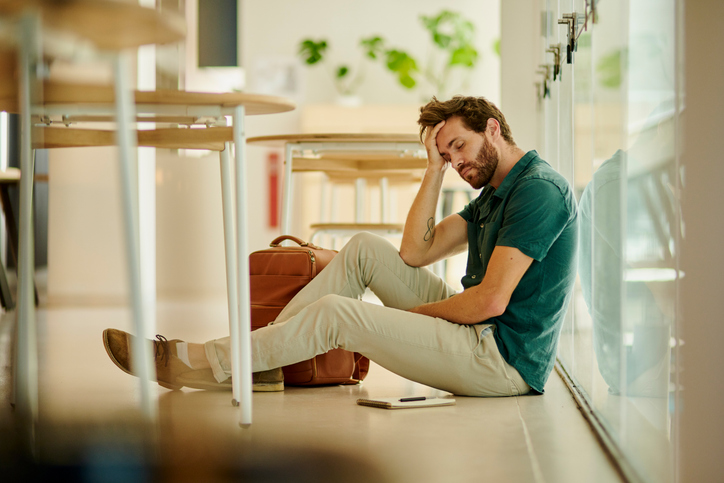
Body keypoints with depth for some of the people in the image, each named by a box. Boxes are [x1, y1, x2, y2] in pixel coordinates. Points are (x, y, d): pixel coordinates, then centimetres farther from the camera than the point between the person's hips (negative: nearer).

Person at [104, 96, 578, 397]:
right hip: (479, 331, 10)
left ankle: (193, 364, -7)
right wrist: (435, 168, 7)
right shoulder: (495, 194, 18)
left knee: (336, 313, -17)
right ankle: (261, 358, 2)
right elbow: (415, 252, 12)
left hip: (504, 361, -10)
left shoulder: (539, 188, -15)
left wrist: (414, 310, -7)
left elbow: (491, 300, -22)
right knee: (366, 248, 6)